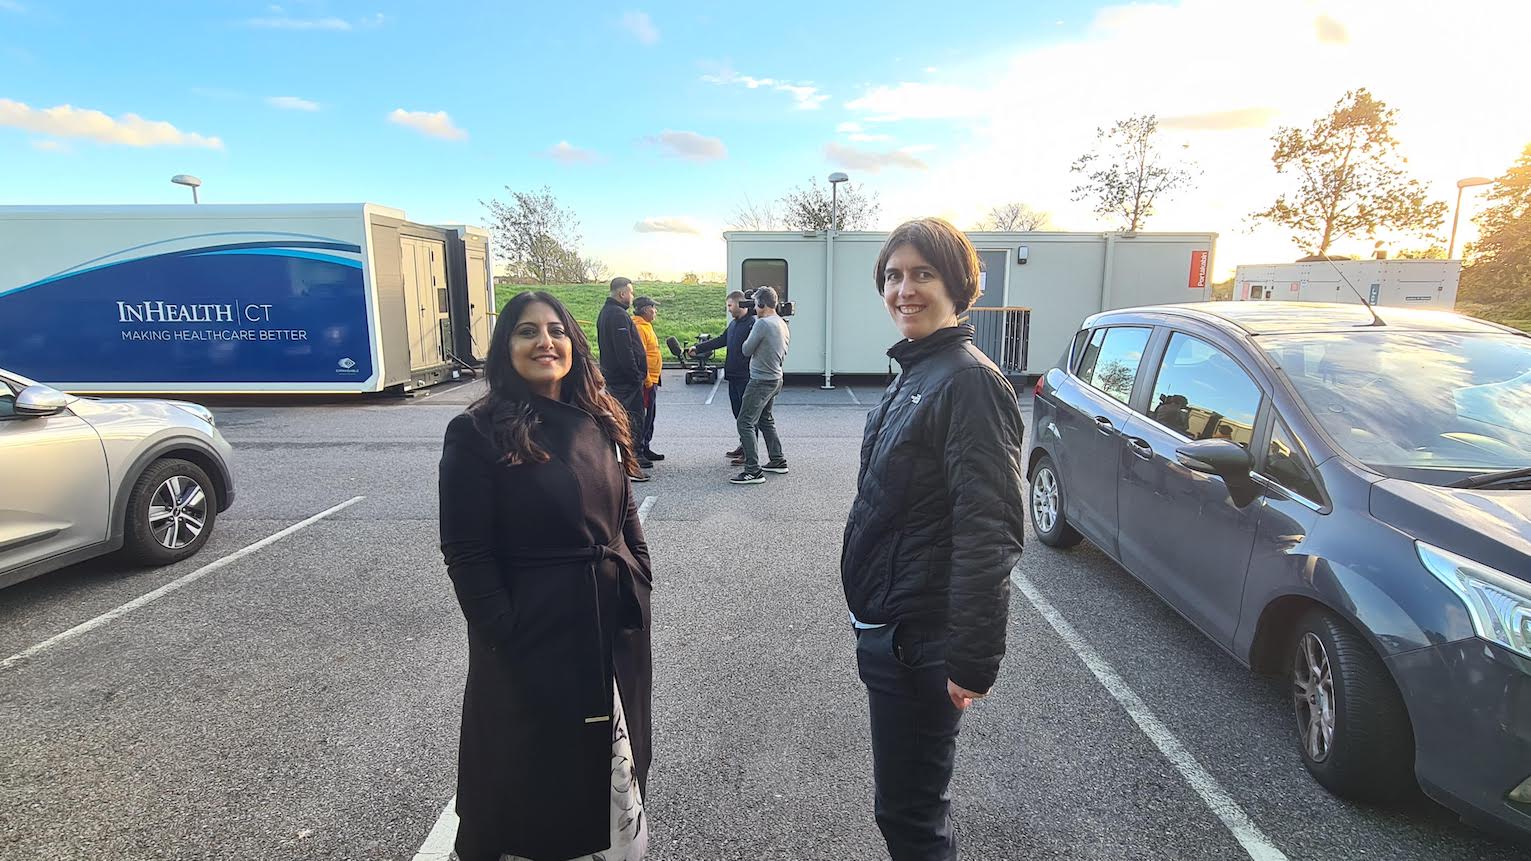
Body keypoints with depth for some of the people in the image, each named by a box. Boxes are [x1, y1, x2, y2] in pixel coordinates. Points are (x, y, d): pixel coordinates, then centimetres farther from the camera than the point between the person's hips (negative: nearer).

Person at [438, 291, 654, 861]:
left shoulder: (599, 422, 4)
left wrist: (639, 590, 4)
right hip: (533, 631, -5)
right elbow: (466, 554, -13)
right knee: (534, 772, 14)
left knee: (611, 759, 22)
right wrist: (505, 638, -15)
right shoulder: (477, 433, -13)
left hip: (616, 628, 6)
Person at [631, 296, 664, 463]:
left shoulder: (645, 326, 18)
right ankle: (637, 451, -1)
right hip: (646, 381, -10)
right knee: (644, 416, -6)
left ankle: (645, 449, 25)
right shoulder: (638, 327, -15)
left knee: (649, 416, 16)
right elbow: (639, 356, -22)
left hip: (651, 380, 11)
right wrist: (647, 380, -22)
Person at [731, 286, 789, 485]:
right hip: (775, 379, 10)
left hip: (761, 381, -10)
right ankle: (778, 460, 30)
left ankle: (753, 470, -11)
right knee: (765, 420, 23)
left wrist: (751, 334, 5)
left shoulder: (762, 324, -19)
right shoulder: (783, 324, 10)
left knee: (745, 423, -8)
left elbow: (746, 350, -11)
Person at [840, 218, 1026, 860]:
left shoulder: (969, 380, -19)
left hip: (920, 639, -9)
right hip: (886, 626, 9)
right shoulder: (912, 373, 10)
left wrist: (974, 659, -22)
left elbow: (989, 532, -23)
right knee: (910, 802, 24)